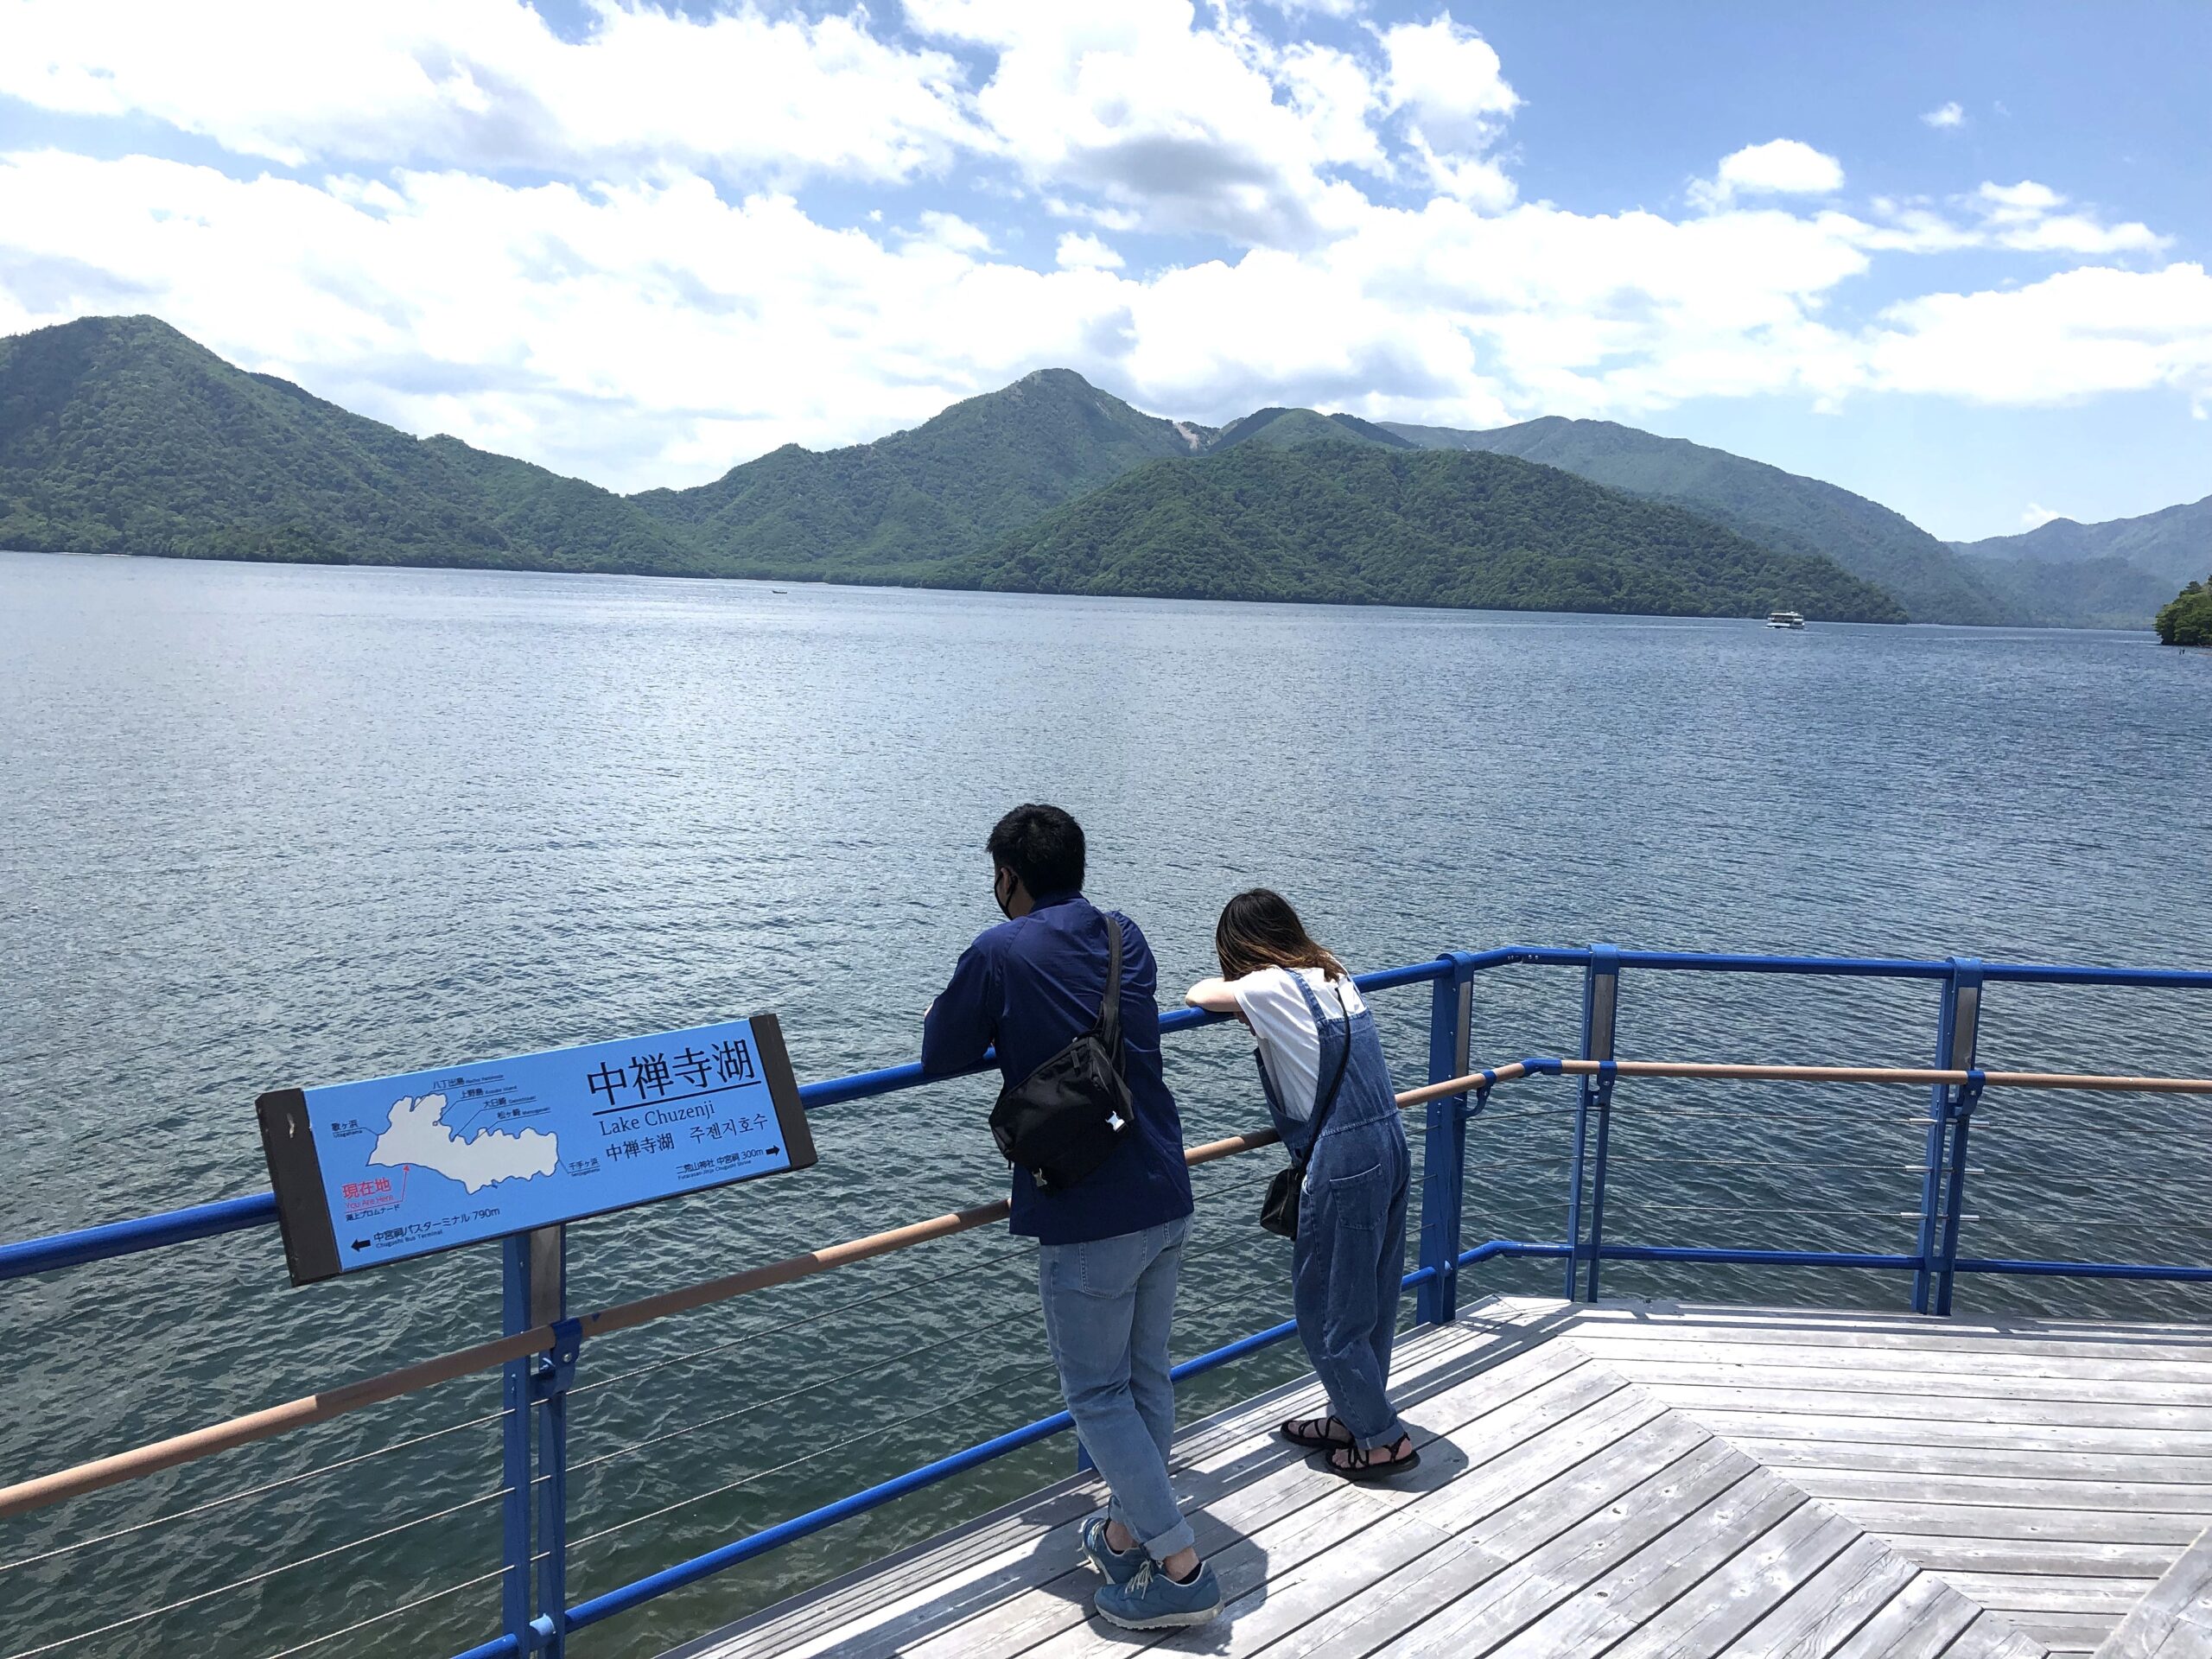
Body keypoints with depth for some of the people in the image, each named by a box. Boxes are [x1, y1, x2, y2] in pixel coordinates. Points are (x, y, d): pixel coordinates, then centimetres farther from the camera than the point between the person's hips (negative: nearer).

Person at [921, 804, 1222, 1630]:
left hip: (1086, 1215, -7)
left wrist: (991, 1027, 18)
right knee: (1145, 1376, 18)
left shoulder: (999, 952, -11)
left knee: (1098, 1394, 6)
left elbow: (940, 1056, -2)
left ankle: (1181, 1570, 8)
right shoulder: (1125, 935, 8)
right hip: (1165, 1197, 7)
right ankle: (1127, 1533, 34)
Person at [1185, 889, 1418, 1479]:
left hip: (1343, 1166, -8)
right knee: (1371, 1302, 19)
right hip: (1391, 1148, 9)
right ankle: (1354, 1418, 33)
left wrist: (1226, 986, 23)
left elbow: (1199, 994, 4)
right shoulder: (1335, 978, 11)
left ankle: (1384, 1438, 15)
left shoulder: (1271, 987, -10)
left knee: (1325, 1309, 6)